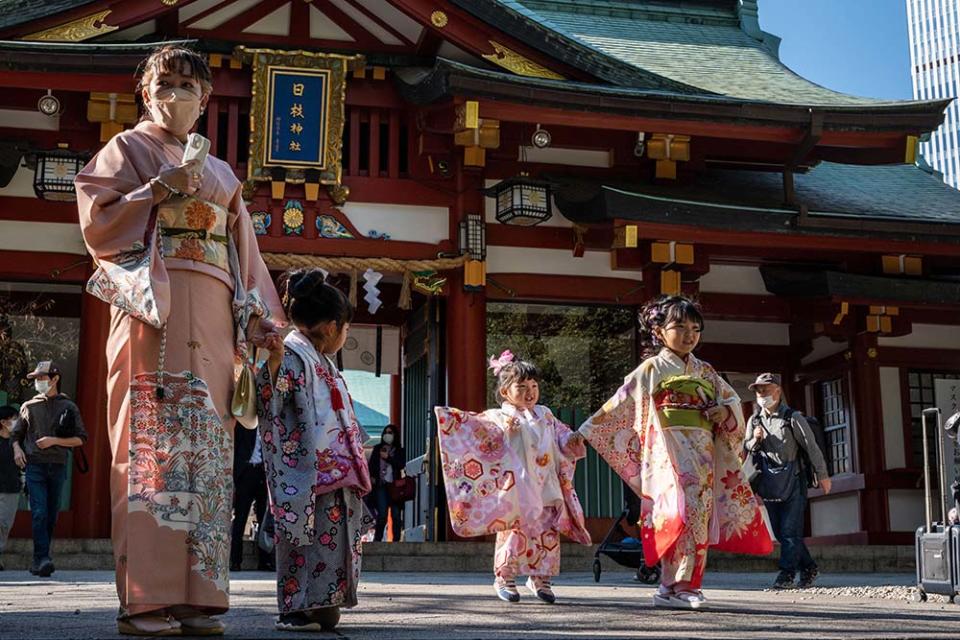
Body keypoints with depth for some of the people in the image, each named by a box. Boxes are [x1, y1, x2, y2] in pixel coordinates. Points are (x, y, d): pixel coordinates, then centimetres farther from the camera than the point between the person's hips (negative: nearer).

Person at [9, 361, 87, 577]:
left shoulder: (68, 407, 9)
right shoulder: (28, 406, 14)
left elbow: (81, 439, 6)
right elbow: (16, 433, 22)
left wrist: (54, 441, -7)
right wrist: (17, 449, 1)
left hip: (57, 466, 0)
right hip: (35, 465, 0)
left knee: (51, 516, 3)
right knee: (39, 513, -14)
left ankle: (38, 561, 11)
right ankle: (42, 559, -21)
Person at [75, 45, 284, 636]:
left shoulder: (220, 172, 26)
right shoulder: (128, 150, 13)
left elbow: (243, 251, 21)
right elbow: (96, 223, 1)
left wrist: (260, 317, 10)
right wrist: (161, 189, -8)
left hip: (213, 315, 5)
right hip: (153, 306, -5)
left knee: (207, 444, -3)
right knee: (153, 438, -12)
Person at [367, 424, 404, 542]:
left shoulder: (399, 451, 11)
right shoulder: (377, 449, 13)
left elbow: (401, 465, -3)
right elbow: (371, 464, 11)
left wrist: (388, 458, -8)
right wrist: (371, 476, -3)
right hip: (380, 485, 0)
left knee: (396, 515, -3)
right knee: (382, 514, -10)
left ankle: (396, 541, 2)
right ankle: (377, 539, 0)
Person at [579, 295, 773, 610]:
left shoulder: (704, 371, 18)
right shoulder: (651, 369, 4)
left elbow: (732, 399, 23)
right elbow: (619, 405, 3)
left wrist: (726, 412, -1)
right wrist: (585, 431, -2)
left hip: (702, 453, 5)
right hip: (668, 451, -5)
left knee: (698, 513, -1)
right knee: (683, 509, -18)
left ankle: (681, 586, 3)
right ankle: (676, 585, -16)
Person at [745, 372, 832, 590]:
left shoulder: (793, 418, -5)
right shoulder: (755, 420, 9)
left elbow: (811, 446, -2)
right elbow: (745, 449, 15)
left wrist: (822, 474, -1)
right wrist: (755, 440, -7)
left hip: (792, 482, -5)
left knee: (790, 530, -8)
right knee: (780, 531, 8)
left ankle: (787, 574, -6)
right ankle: (808, 568, 21)